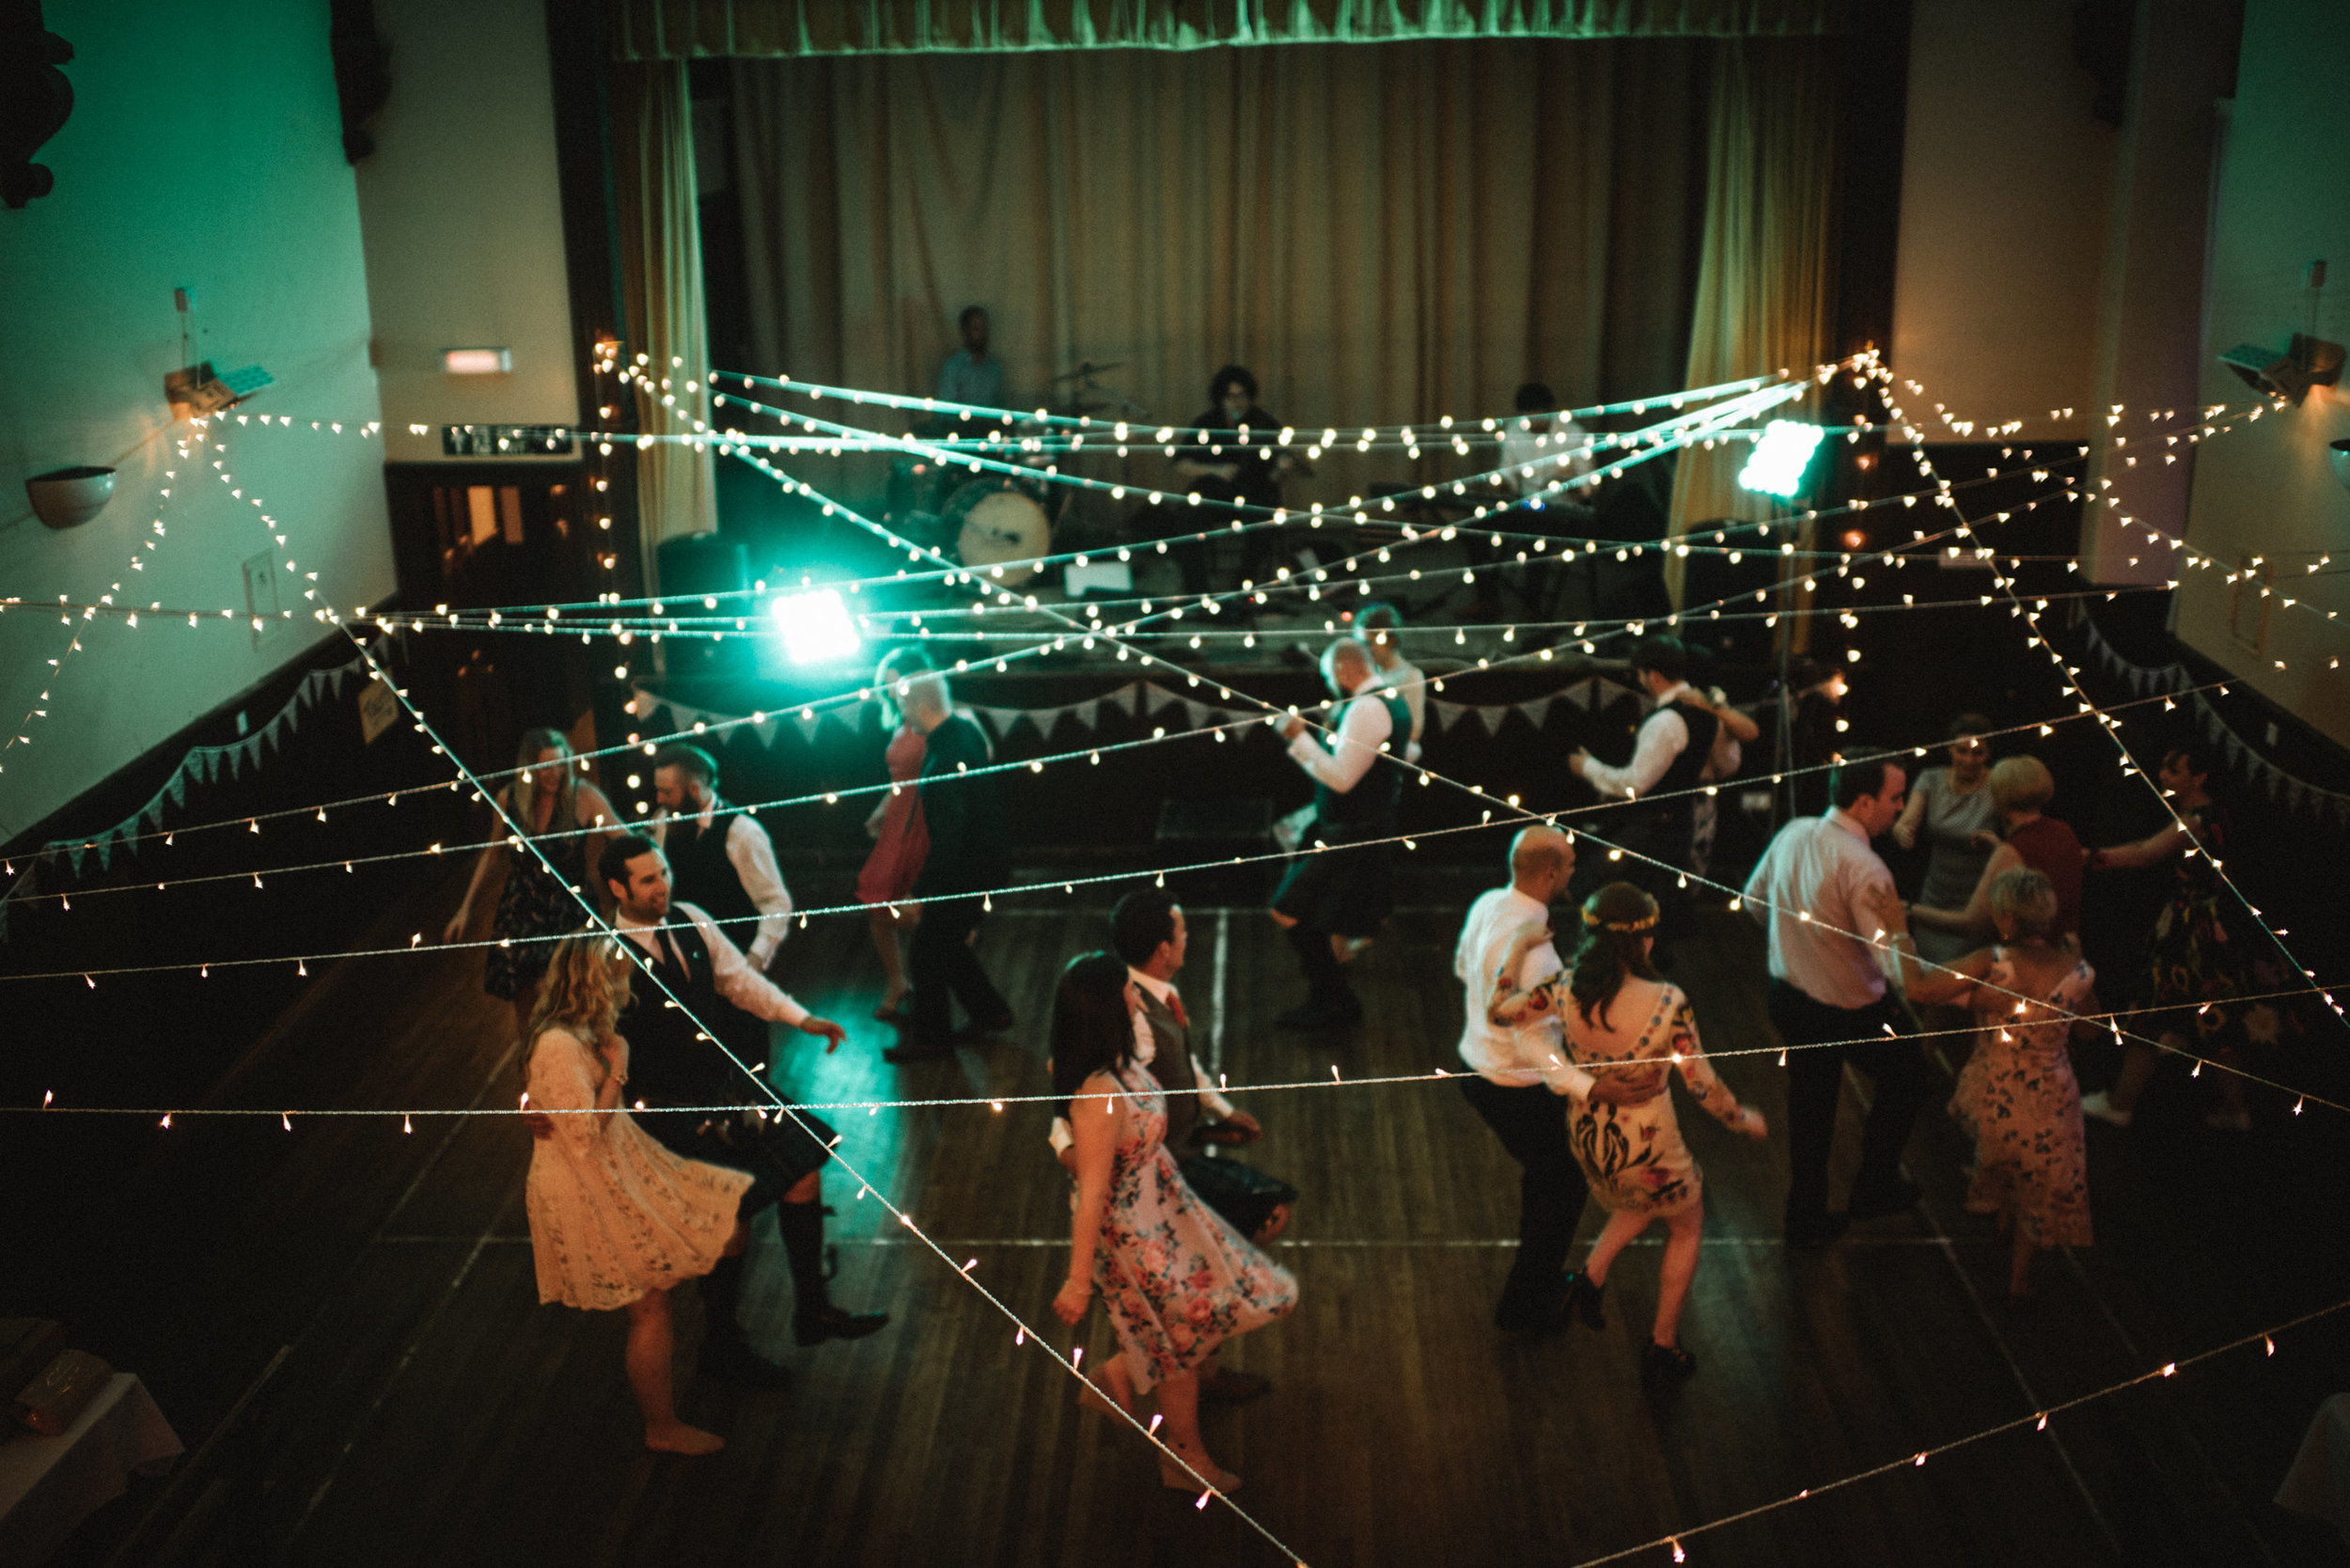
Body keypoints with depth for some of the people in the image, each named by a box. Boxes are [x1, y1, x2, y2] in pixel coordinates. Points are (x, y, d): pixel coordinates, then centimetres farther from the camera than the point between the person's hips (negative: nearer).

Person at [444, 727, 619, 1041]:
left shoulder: (584, 797, -13)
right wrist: (465, 909, 15)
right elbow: (494, 852, 12)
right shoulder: (508, 799, -3)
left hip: (569, 910, -3)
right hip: (522, 908, 3)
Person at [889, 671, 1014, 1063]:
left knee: (928, 955, 5)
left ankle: (930, 1038, 20)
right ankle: (990, 1012, 35)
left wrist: (922, 891, -21)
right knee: (947, 944, 24)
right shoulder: (966, 730, 0)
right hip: (986, 859, 9)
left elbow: (947, 835, -28)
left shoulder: (945, 760, -30)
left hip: (964, 871, -9)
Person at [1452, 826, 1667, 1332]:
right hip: (1515, 1092, -9)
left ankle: (1540, 1274, 47)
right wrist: (1590, 1088, -47)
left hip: (1477, 1067, 9)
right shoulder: (1530, 946, -33)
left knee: (1543, 1172, 28)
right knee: (1565, 1187, 12)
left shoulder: (1488, 903, -5)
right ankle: (1524, 1308, 25)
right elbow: (1532, 1042, -37)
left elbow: (1463, 968, 14)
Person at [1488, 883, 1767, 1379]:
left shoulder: (1565, 988, -18)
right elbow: (1703, 1086, -20)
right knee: (1687, 1228, 26)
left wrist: (1519, 946, 7)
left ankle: (1592, 1276, 22)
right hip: (1646, 1147, -5)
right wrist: (1744, 1119, -1)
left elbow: (1499, 1009, -2)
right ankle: (1662, 1346, 35)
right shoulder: (1666, 1002, -28)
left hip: (1587, 1137, 5)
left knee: (1638, 1204, 37)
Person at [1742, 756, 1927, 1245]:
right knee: (1906, 1076, 22)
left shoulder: (1794, 833, -6)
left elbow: (1753, 899, 10)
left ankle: (1806, 1218, 34)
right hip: (1850, 1012, -7)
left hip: (1788, 997, 7)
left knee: (1810, 1105, 22)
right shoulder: (1865, 870, -29)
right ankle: (1874, 1187, 36)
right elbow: (1900, 965, -27)